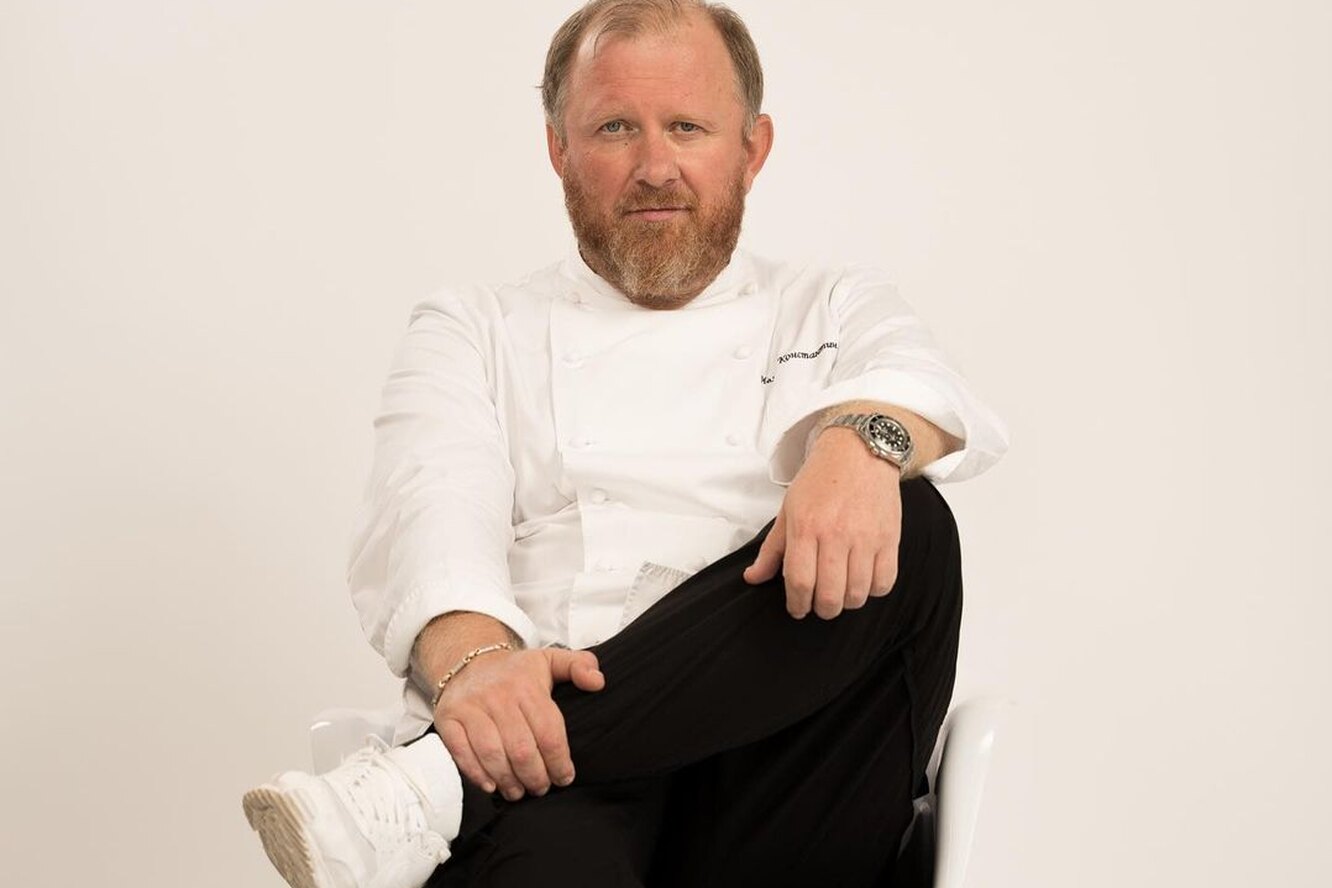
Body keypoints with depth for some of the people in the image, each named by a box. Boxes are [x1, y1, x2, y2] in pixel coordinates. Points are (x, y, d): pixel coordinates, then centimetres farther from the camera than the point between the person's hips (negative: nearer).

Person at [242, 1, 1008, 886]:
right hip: (555, 745, -5)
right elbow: (435, 504, -1)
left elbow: (914, 375, -2)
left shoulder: (835, 309, 22)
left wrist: (863, 440, -28)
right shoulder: (472, 333, 19)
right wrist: (471, 658, -25)